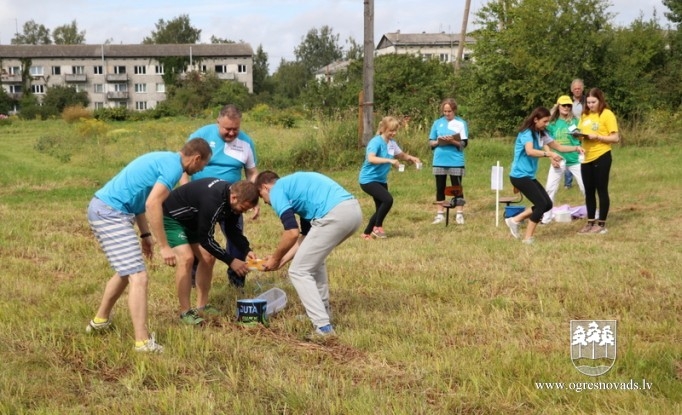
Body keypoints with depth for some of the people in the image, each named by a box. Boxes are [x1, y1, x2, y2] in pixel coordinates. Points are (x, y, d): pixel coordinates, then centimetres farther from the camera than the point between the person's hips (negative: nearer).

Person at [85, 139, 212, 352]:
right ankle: (143, 342, -13)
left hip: (102, 208, 10)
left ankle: (100, 320, 38)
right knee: (138, 277, -11)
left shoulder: (165, 159, 18)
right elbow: (152, 204, -22)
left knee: (126, 272, 25)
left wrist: (145, 234, 18)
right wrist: (164, 246, -17)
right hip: (110, 213, -10)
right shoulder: (173, 166, -12)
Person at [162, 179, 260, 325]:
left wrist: (247, 250, -12)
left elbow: (232, 229, 3)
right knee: (186, 258, -21)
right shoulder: (212, 200, -39)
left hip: (191, 219, 9)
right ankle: (185, 312, -13)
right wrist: (231, 261, -28)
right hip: (171, 217, -9)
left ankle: (201, 306, 14)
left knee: (208, 257, 4)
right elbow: (205, 239, -32)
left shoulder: (233, 199, -12)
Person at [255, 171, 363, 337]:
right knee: (314, 260, 31)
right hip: (353, 210, 9)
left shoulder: (277, 190, 7)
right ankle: (322, 314, 34)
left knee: (299, 271, 4)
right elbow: (305, 234, 32)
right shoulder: (294, 185, 33)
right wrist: (282, 260, 33)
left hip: (335, 215, -9)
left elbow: (292, 233, -3)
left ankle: (323, 327, -2)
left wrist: (275, 258, 13)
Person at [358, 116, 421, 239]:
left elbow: (401, 155, 21)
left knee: (381, 207, 7)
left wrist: (411, 158, 1)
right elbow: (371, 158, -35)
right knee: (388, 200, -24)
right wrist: (389, 160, -43)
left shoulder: (392, 143, 4)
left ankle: (367, 233, 22)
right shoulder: (376, 142, -19)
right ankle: (377, 227, -5)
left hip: (381, 180, 8)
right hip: (368, 180, -8)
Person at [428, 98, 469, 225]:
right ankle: (440, 214, 17)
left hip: (455, 161, -3)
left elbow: (464, 143, -6)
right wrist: (437, 142, -12)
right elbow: (430, 142, 8)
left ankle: (459, 214, 8)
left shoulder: (461, 123, -1)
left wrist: (452, 141, -22)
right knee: (440, 187, 9)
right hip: (439, 161, 3)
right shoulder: (437, 123, 7)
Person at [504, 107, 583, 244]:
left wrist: (576, 148, -1)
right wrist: (549, 154, -46)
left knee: (547, 204, 7)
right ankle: (528, 238, -4)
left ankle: (515, 220, 15)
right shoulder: (526, 133, -16)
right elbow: (530, 151, -34)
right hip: (519, 176, -9)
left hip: (529, 176, 9)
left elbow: (558, 146, 14)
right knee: (541, 204, -13)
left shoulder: (541, 134, 10)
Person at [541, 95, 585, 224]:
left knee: (586, 188, 2)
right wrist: (552, 158, -6)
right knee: (550, 189, 1)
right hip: (558, 161, 2)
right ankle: (545, 218, 11)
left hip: (575, 160, -2)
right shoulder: (553, 123, 3)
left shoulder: (575, 121, -1)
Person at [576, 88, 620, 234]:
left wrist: (597, 136, -21)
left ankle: (601, 224, 7)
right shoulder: (585, 115, 11)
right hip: (587, 158, 6)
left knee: (601, 190, 1)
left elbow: (615, 138, -11)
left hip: (601, 157, -6)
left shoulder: (607, 114, -8)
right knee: (589, 191, 11)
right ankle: (590, 222, 20)